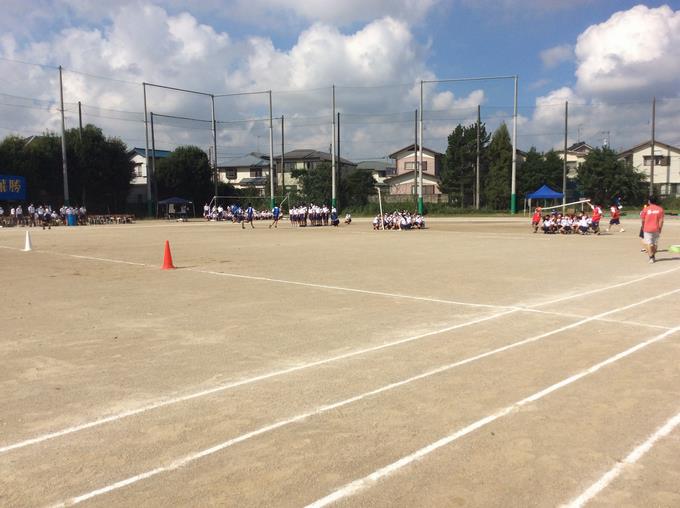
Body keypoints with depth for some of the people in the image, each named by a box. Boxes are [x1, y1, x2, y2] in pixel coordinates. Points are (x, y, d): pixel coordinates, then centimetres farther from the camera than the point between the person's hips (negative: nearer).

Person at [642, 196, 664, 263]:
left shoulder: (646, 209, -4)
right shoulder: (660, 209, 0)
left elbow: (643, 220, -1)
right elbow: (661, 220, -5)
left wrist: (643, 228, 13)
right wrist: (660, 229, 1)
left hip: (647, 229, -2)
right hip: (656, 229, 2)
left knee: (649, 243, -2)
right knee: (655, 243, 16)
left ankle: (651, 257, -13)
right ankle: (653, 256, 26)